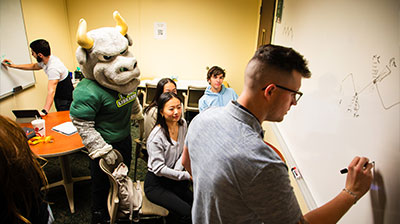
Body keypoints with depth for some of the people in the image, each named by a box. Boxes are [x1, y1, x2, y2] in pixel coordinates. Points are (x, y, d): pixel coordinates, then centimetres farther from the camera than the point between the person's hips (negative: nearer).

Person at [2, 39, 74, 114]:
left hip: (65, 98, -9)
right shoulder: (44, 61, -3)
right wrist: (13, 65, 25)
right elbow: (34, 66, 22)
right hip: (58, 96, 9)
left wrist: (45, 111, -47)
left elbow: (51, 91, -40)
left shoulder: (53, 67, -32)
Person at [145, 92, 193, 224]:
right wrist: (186, 175, -23)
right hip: (155, 184, -6)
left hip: (172, 179, 6)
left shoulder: (183, 124, -3)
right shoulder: (156, 137, -23)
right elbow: (159, 169, -21)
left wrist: (178, 168, -11)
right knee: (188, 213, -19)